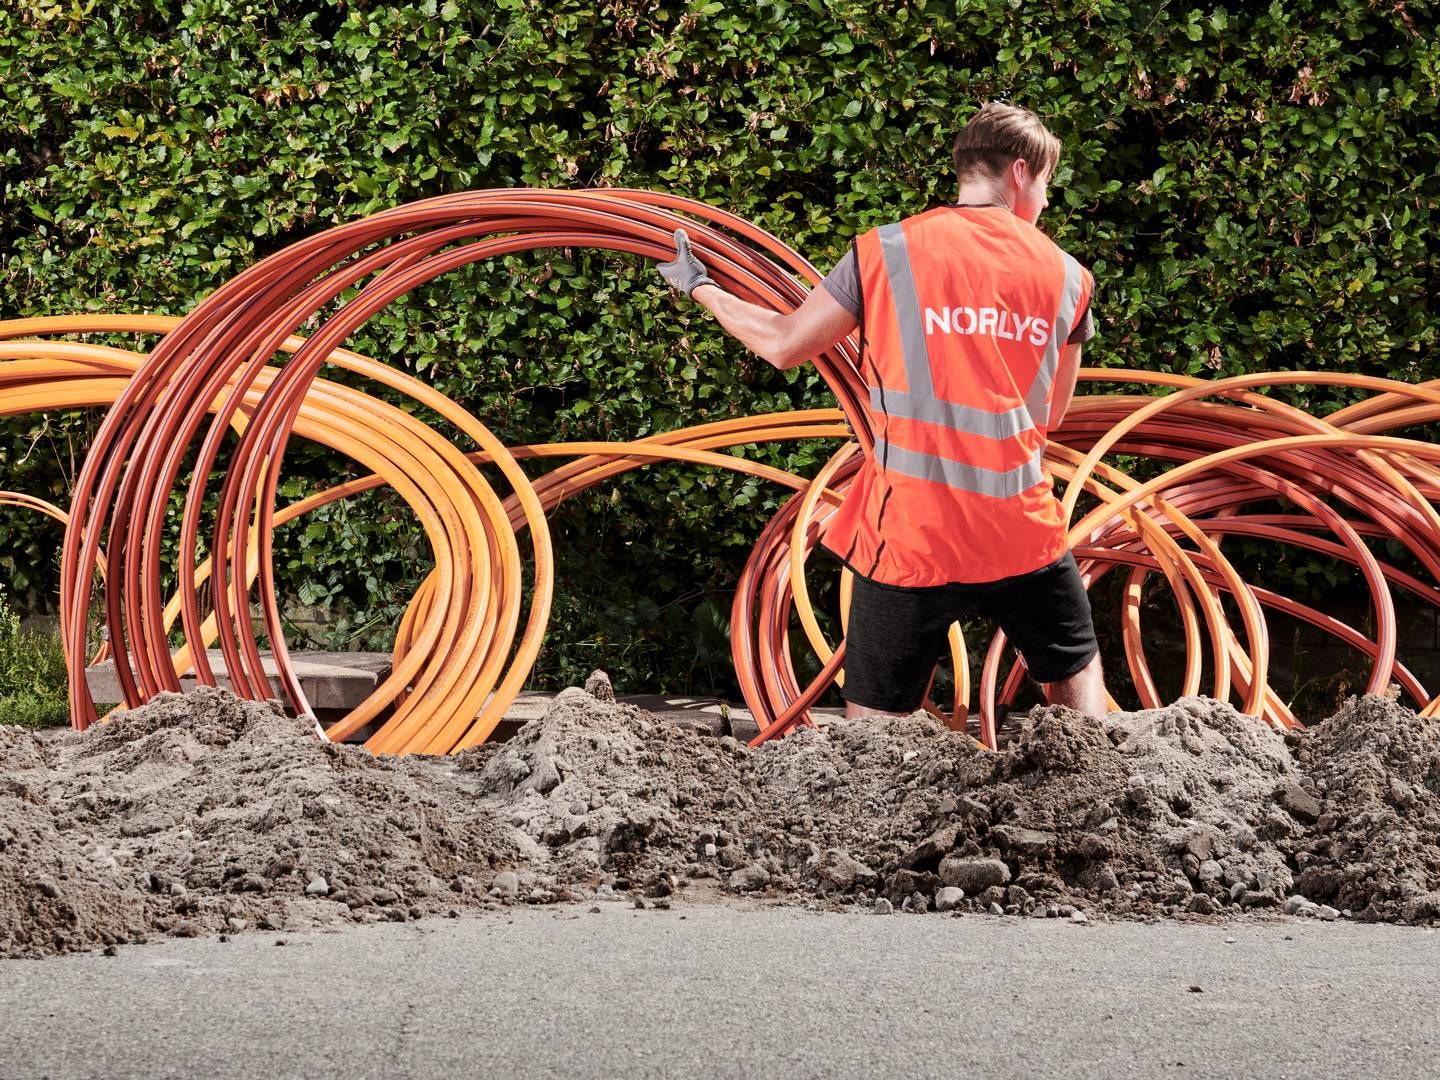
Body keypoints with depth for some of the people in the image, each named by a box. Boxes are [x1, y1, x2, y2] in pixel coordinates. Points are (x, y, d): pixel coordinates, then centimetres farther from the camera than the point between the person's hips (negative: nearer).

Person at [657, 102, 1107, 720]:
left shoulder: (888, 252, -2)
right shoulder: (1066, 275, 5)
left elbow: (784, 344, 3)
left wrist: (698, 288, 18)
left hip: (909, 539, -2)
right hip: (1023, 531, 2)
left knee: (873, 726, 4)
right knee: (1076, 680, 21)